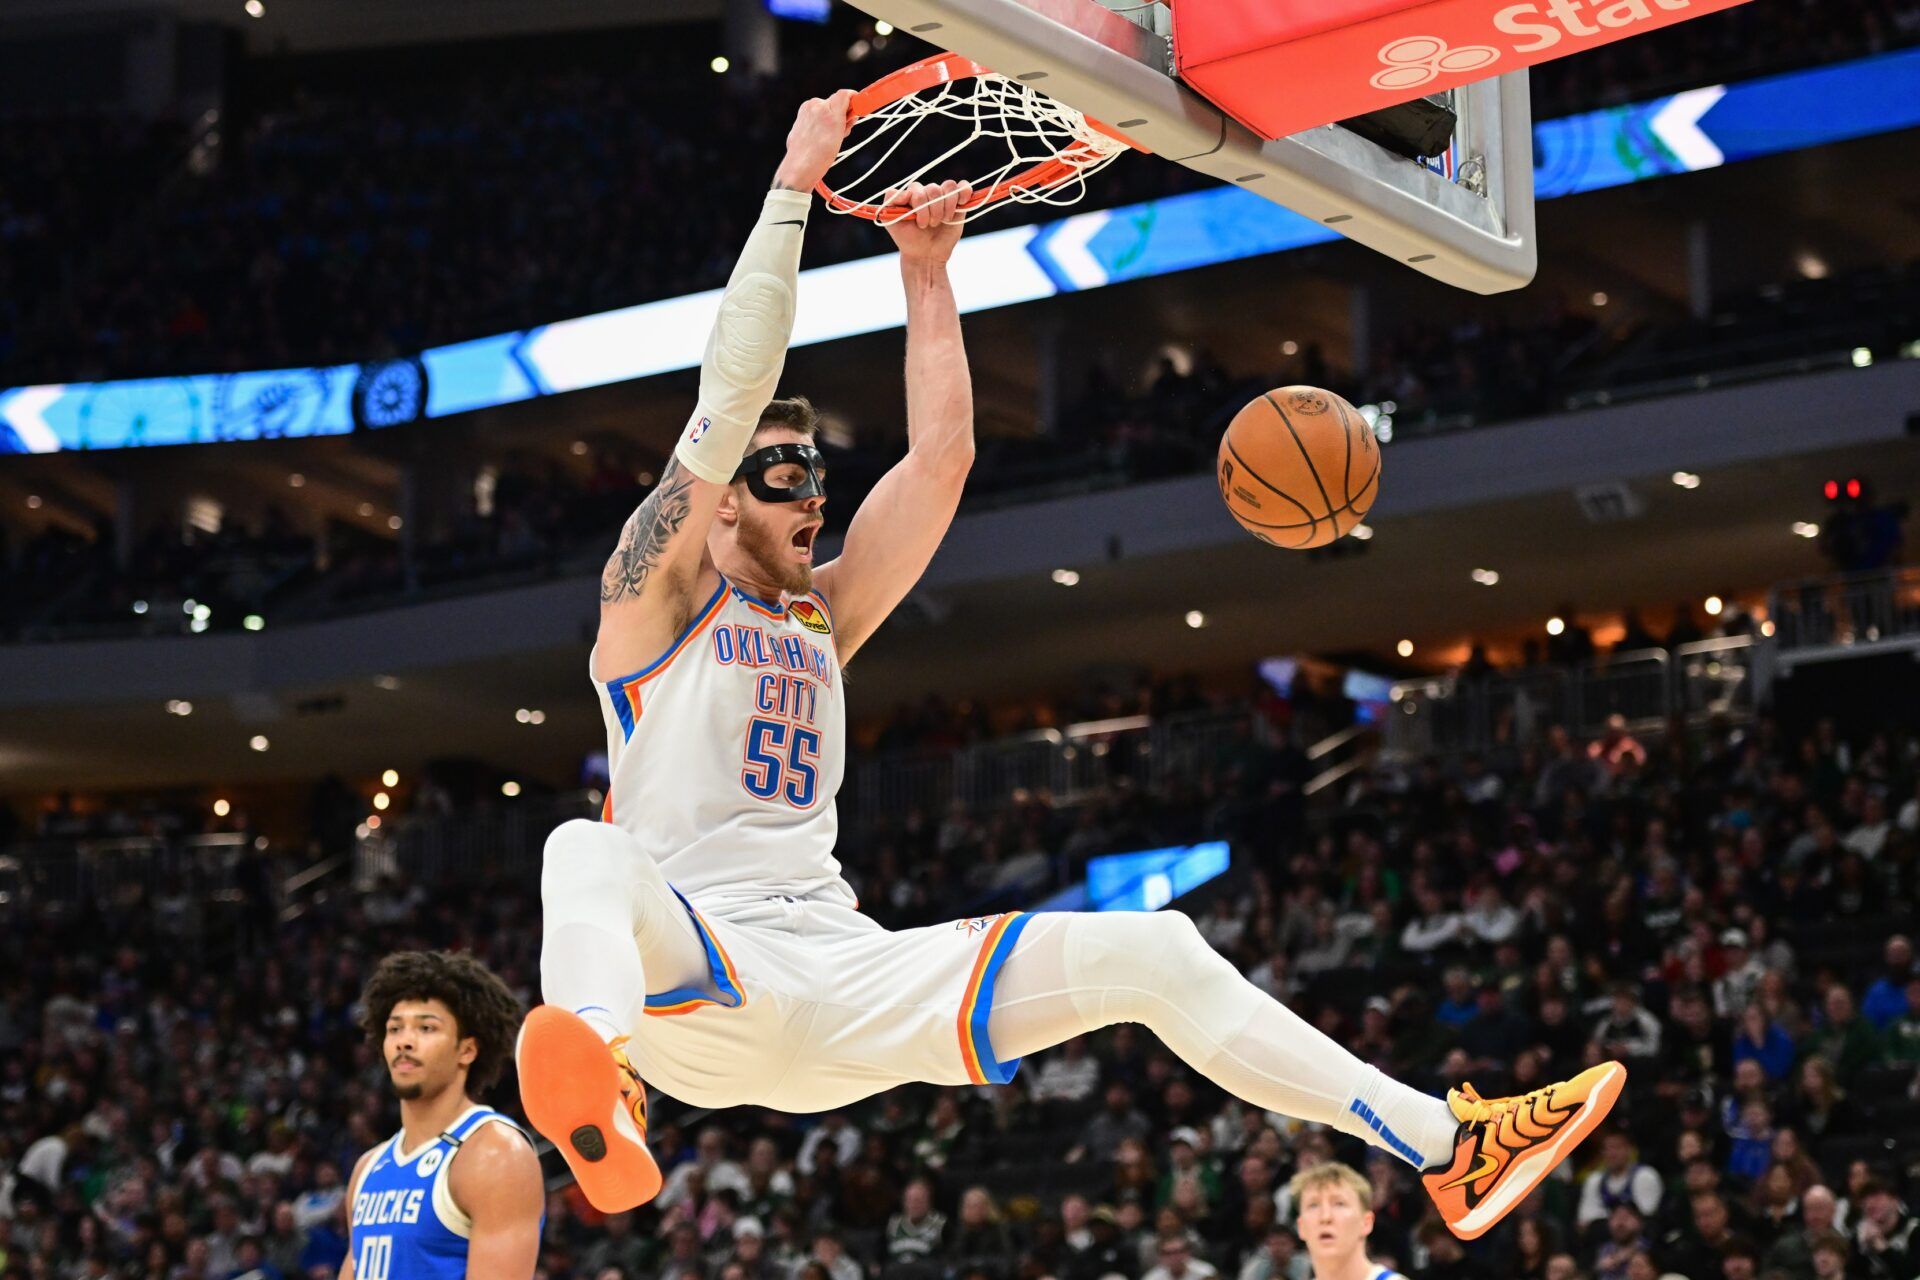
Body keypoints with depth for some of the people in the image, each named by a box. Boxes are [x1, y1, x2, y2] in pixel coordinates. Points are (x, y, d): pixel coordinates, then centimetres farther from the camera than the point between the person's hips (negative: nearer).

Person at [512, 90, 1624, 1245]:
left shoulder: (822, 617, 22)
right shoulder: (656, 595, 5)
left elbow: (941, 458, 15)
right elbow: (734, 391, -6)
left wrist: (926, 271, 9)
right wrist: (794, 187, -6)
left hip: (845, 988, 6)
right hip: (695, 988, -6)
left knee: (1152, 954, -4)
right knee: (587, 852, -41)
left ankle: (1447, 1148, -4)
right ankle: (595, 1089, -76)